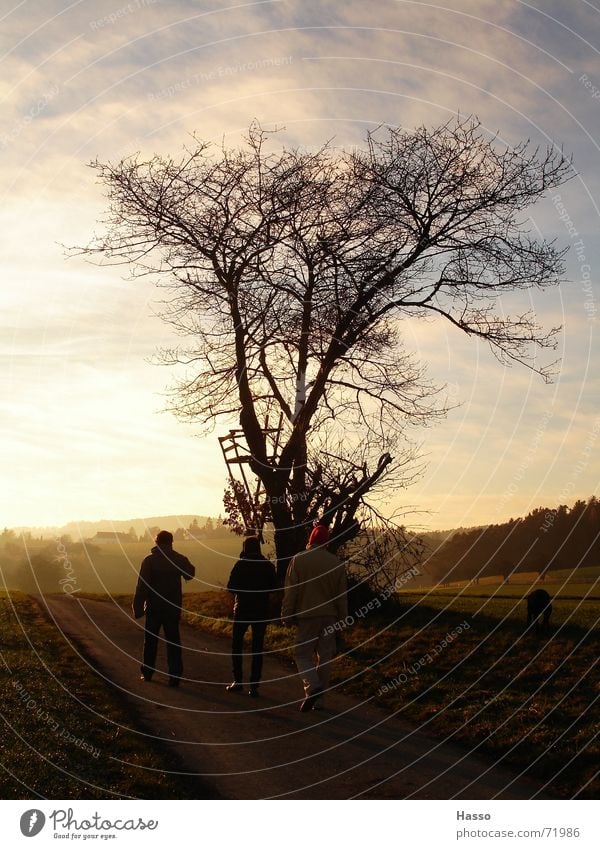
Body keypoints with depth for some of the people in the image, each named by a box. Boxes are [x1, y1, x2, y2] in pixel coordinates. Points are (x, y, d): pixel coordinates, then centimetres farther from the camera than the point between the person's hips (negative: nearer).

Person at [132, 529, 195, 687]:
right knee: (173, 641, 5)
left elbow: (142, 586, -13)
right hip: (173, 607, 1)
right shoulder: (179, 559, -3)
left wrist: (138, 607, -9)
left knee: (151, 640, 15)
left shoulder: (149, 560, -10)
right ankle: (175, 676, 0)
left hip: (154, 607, -1)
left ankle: (147, 673, 23)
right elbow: (189, 574, 16)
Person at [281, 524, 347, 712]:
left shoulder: (299, 560, -6)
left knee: (303, 654, 4)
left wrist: (287, 616, 1)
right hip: (329, 617, 3)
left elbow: (290, 592, -5)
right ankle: (318, 699, 13)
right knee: (325, 656, 9)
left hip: (307, 616, -3)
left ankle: (313, 686, -19)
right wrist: (342, 618, 16)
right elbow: (342, 594, 9)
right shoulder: (336, 562, 3)